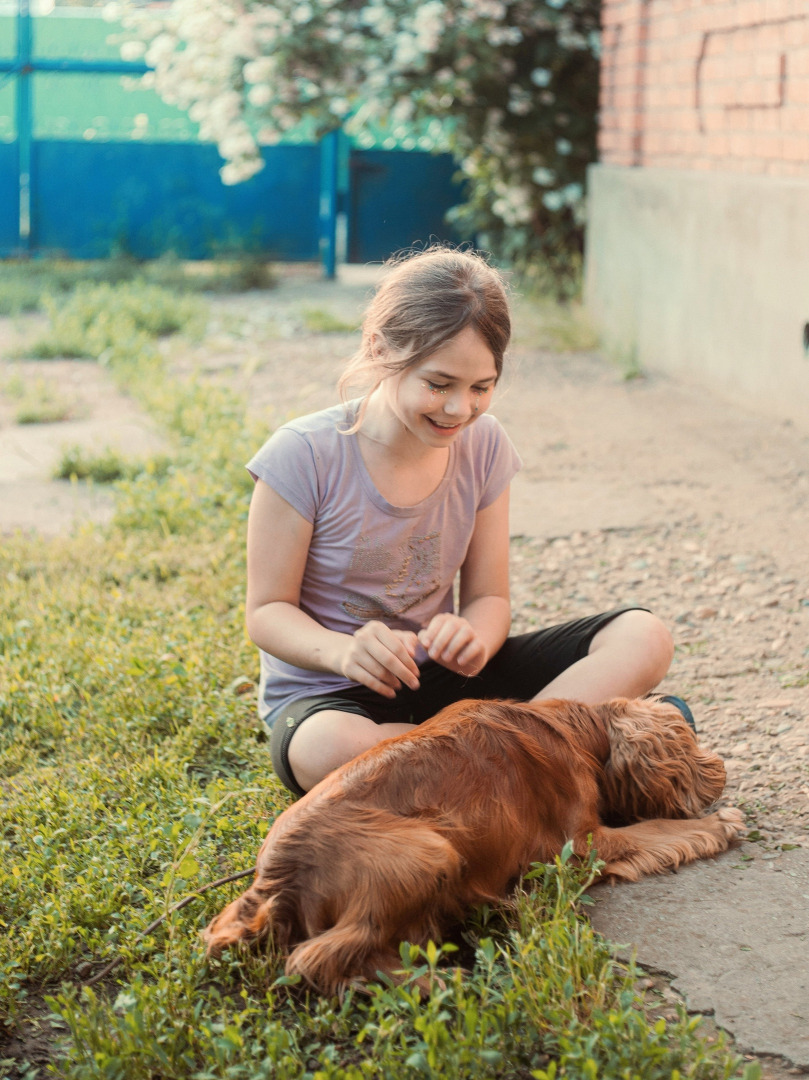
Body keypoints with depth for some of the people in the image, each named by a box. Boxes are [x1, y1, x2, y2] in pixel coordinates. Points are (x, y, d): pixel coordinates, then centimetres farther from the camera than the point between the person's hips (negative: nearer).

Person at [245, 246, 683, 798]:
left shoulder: (483, 445, -3)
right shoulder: (305, 455, -17)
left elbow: (488, 596, 2)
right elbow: (268, 611, -11)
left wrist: (473, 639, -23)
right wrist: (342, 651, -33)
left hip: (440, 675, 4)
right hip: (327, 696, -4)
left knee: (643, 638, -12)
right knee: (331, 749, -43)